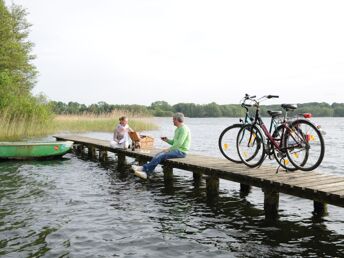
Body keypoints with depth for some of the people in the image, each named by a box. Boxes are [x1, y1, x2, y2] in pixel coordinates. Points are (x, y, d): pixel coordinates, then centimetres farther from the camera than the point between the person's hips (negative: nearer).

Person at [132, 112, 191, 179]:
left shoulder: (184, 129, -13)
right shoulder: (177, 129, 19)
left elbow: (179, 143, -20)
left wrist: (169, 149, -16)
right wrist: (167, 140, 5)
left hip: (181, 151, -9)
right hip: (176, 149, 9)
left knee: (161, 156, -22)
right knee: (159, 155, -10)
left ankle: (144, 168, -16)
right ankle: (146, 173, -20)